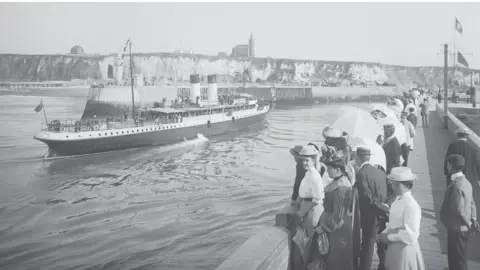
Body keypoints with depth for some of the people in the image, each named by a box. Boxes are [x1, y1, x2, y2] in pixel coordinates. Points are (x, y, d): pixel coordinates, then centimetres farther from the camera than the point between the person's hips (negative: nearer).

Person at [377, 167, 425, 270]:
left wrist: (389, 237, -16)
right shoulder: (398, 200, 2)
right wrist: (384, 233, -1)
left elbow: (410, 235, -22)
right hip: (393, 247, 7)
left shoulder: (411, 205, -22)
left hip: (404, 249, -7)